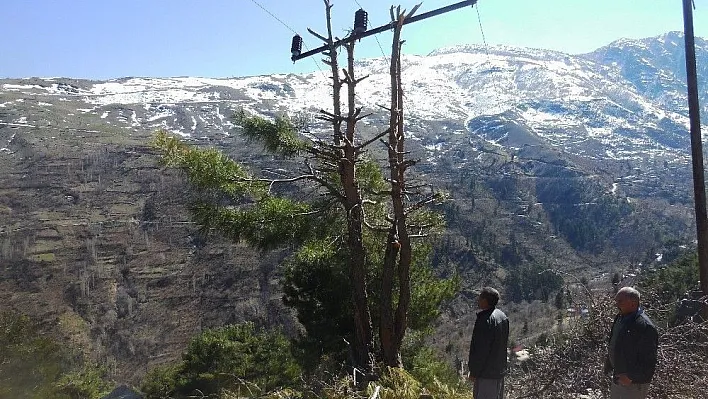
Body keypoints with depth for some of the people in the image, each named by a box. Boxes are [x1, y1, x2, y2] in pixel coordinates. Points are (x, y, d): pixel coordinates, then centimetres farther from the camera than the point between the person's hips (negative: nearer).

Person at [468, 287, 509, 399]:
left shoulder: (485, 320, -23)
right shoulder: (502, 316, 7)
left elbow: (480, 350, -22)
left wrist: (473, 372, -13)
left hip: (486, 373, -9)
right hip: (500, 370, 9)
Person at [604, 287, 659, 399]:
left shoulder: (645, 326, -24)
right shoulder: (620, 318, 6)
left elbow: (648, 359, -25)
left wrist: (631, 377, -25)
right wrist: (608, 365, 14)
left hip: (634, 383, -9)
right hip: (618, 378, 9)